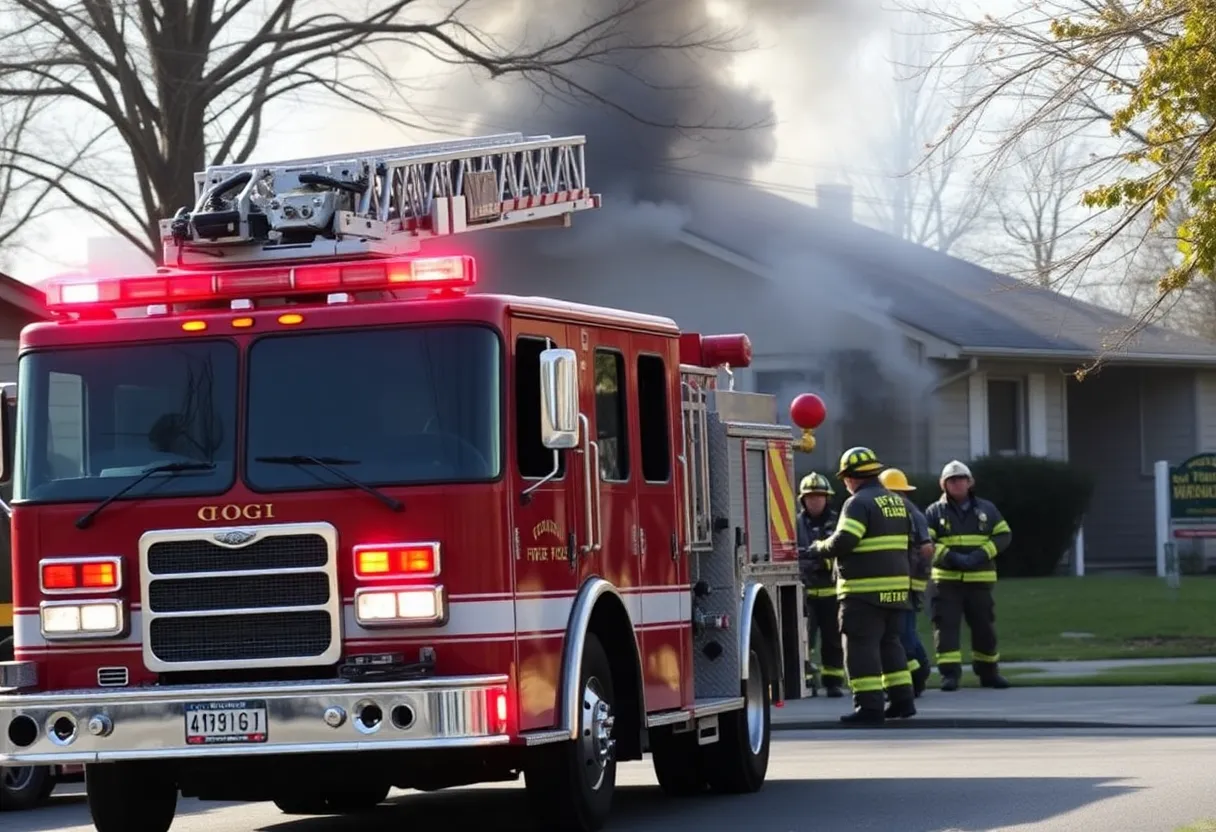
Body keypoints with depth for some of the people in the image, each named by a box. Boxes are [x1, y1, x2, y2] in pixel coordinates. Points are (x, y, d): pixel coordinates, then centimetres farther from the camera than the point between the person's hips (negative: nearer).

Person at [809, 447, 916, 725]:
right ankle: (902, 699, 16)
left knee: (861, 646, -4)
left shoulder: (859, 503, -12)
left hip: (865, 590, -8)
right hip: (896, 586, 8)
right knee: (889, 642, 18)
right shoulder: (896, 502, 16)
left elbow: (843, 542, -21)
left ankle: (869, 705, -8)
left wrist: (820, 548, -3)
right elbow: (907, 541, 21)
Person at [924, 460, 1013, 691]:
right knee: (946, 626, -8)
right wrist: (950, 557, -20)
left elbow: (1003, 535, 5)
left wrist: (982, 554, -12)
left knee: (985, 626, 9)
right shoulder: (935, 512, 2)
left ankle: (989, 672, 24)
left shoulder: (986, 509, 8)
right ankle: (949, 674, -7)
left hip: (979, 579, 2)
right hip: (946, 580, -2)